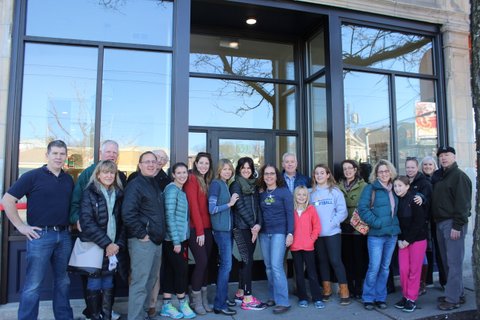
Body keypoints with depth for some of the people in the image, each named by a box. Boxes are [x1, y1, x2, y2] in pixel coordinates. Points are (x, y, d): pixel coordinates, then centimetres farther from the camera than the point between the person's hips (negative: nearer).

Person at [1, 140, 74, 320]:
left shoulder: (68, 179, 10)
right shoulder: (33, 176, -6)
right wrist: (21, 226, -9)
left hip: (64, 235, 6)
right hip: (40, 235, -5)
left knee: (63, 281, 16)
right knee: (33, 284, 3)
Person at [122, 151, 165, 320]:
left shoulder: (155, 185, 16)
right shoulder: (135, 185, -11)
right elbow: (128, 213, -22)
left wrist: (159, 235, 14)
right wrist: (142, 234, -18)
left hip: (156, 240, 9)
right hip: (142, 241, -9)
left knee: (150, 281, 17)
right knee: (140, 283, -4)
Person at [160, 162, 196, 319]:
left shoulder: (182, 191, 13)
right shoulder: (172, 189, -13)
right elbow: (169, 216, -18)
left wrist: (181, 239, 9)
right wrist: (176, 241, -19)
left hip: (182, 237, 8)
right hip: (173, 238, -8)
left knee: (171, 271, 12)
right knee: (181, 269, 1)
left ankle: (167, 305, 21)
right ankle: (182, 303, 17)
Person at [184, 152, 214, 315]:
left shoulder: (207, 181, 14)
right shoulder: (192, 179, -8)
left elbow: (208, 206, 12)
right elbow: (193, 205, -14)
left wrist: (208, 228, 5)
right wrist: (199, 231, -15)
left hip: (207, 228, 7)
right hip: (195, 228, -7)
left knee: (206, 262, 10)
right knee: (201, 262, -7)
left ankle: (204, 298, 21)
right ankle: (196, 300, 9)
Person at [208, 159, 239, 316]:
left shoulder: (226, 185, 13)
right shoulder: (216, 184, -11)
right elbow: (212, 209, -17)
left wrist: (232, 203, 4)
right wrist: (230, 203, -14)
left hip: (227, 228, 8)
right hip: (221, 229, -8)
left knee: (224, 264, 13)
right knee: (226, 265, -7)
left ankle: (222, 299, 23)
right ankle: (219, 304, 1)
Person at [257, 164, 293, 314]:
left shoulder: (284, 191, -3)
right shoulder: (261, 193, 10)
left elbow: (290, 213, -7)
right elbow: (260, 213, 13)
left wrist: (290, 233, -13)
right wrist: (257, 228, 5)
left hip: (279, 232, -5)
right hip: (264, 233, 5)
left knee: (276, 266, -11)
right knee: (268, 267, 9)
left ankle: (283, 302, -4)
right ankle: (273, 296, 21)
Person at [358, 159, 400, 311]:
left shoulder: (394, 189, 11)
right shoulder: (370, 188, -6)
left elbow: (397, 209, 21)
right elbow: (362, 209, -13)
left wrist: (397, 224, 4)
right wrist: (376, 222, -17)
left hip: (392, 233, 5)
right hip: (376, 234, -5)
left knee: (385, 268, 11)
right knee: (374, 268, -3)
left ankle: (380, 298, 23)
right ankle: (368, 298, 12)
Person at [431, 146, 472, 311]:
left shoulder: (459, 176, -8)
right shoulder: (438, 176, 16)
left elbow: (462, 203, -15)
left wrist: (457, 226, -19)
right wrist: (435, 222, 10)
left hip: (453, 224, -8)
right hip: (440, 223, 8)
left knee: (454, 263, -4)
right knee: (447, 262, 13)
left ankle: (452, 299, 1)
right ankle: (457, 293, 24)